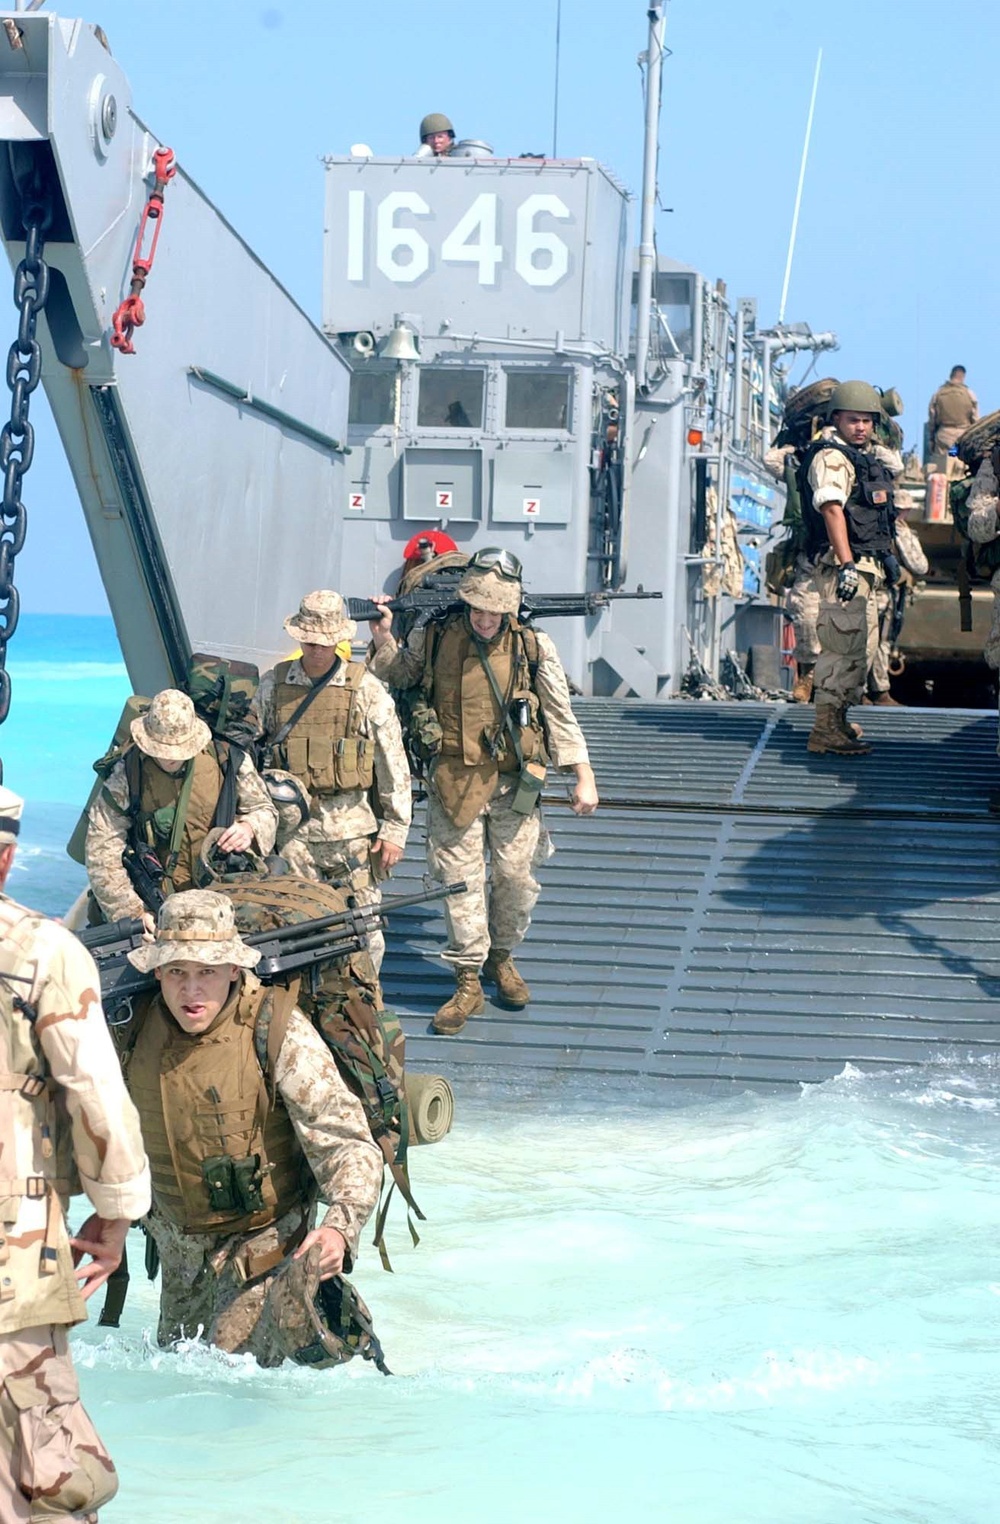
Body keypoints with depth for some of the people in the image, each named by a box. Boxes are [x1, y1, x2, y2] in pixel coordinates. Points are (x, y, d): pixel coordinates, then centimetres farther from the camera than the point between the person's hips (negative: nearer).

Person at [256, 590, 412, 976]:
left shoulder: (365, 690, 0)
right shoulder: (273, 684, 6)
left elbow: (394, 765, 2)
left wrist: (394, 831, 0)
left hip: (351, 825, -1)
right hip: (291, 824, 2)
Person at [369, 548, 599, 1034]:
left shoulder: (533, 646, -2)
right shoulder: (433, 637, -2)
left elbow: (560, 715, 3)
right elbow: (398, 676, 16)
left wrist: (584, 776, -1)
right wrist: (383, 639, -4)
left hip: (514, 784, 0)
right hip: (454, 783, 0)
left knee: (515, 876, 5)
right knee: (460, 879, -1)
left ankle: (501, 958, 30)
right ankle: (468, 984, 6)